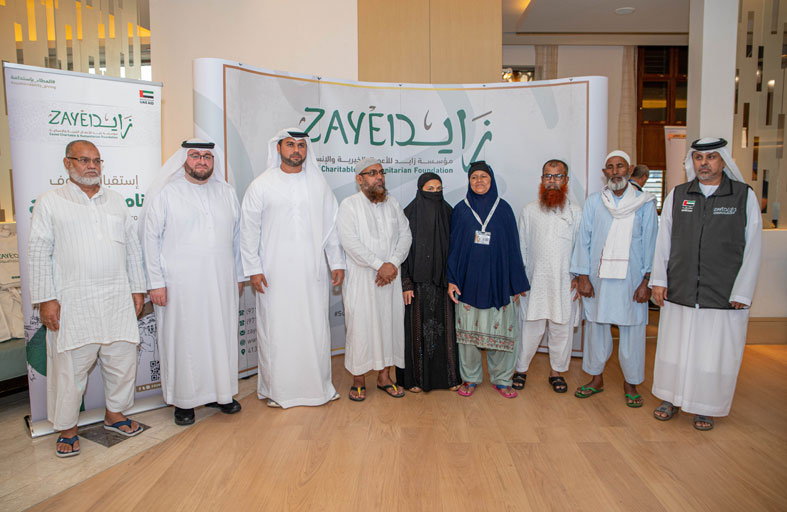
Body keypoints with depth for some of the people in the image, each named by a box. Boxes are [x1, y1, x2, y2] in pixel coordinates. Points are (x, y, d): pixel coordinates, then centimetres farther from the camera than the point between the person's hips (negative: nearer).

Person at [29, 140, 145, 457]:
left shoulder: (116, 201, 13)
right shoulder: (50, 202, 2)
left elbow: (133, 248, 14)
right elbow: (38, 253, -1)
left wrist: (137, 288, 10)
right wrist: (45, 299, -7)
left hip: (118, 300, 4)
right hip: (73, 303, -3)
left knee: (122, 360, 9)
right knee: (70, 366, 3)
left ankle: (114, 414, 30)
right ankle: (67, 428, 22)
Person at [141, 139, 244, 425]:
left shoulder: (227, 192, 12)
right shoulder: (165, 193, -1)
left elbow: (236, 237, 16)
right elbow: (151, 239, -3)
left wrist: (238, 275, 14)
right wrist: (156, 282, -8)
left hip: (221, 283, 4)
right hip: (180, 285, -4)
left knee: (221, 335, 9)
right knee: (183, 339, 3)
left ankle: (219, 392, 26)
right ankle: (183, 400, 19)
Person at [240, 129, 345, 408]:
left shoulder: (318, 183, 9)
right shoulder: (261, 185, 2)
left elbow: (332, 225, 11)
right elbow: (248, 230, 2)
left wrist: (337, 263, 7)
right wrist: (253, 269, -4)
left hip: (313, 272, 2)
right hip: (275, 274, -2)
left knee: (316, 328, 7)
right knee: (275, 330, 3)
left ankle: (319, 385, 22)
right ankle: (276, 389, 19)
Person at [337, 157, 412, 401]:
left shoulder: (392, 204, 11)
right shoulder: (349, 205, -5)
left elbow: (405, 235, 5)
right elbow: (351, 242, -15)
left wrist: (393, 264, -10)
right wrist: (379, 265, -17)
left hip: (390, 276, 5)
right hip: (361, 278, -4)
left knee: (390, 323, 8)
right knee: (360, 326, 0)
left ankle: (384, 376, 22)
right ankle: (358, 380, 14)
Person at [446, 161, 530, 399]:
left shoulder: (504, 209, 5)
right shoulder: (460, 209, 5)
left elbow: (513, 246, 6)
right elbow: (454, 246, 5)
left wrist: (517, 283, 3)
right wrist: (451, 280, -3)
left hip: (497, 279, 0)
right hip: (469, 280, 0)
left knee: (500, 330, 3)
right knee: (468, 329, 5)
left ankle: (501, 379, 20)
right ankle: (470, 378, 20)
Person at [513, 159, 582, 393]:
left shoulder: (576, 212, 6)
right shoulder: (529, 210, 7)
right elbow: (521, 247, 8)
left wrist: (579, 278, -2)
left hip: (565, 283, 1)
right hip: (535, 281, 0)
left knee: (561, 328, 8)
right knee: (530, 328, 3)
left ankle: (556, 372, 25)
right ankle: (521, 369, 20)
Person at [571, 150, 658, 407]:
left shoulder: (645, 203, 2)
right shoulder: (593, 202, 4)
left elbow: (650, 243, 1)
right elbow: (584, 240, 4)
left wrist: (646, 281, -4)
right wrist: (582, 277, -2)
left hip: (631, 279, -1)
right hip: (598, 278, 1)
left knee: (632, 330, 5)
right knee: (596, 326, 10)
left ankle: (631, 383, 22)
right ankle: (596, 378, 26)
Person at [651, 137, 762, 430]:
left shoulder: (745, 196, 1)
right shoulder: (677, 196, 7)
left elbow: (752, 248, -1)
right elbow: (663, 241, 10)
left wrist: (742, 293, -5)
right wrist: (659, 280, 5)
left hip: (724, 295, -2)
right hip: (679, 293, 2)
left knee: (715, 354, 6)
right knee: (674, 349, 10)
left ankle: (705, 408, 24)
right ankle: (671, 399, 28)